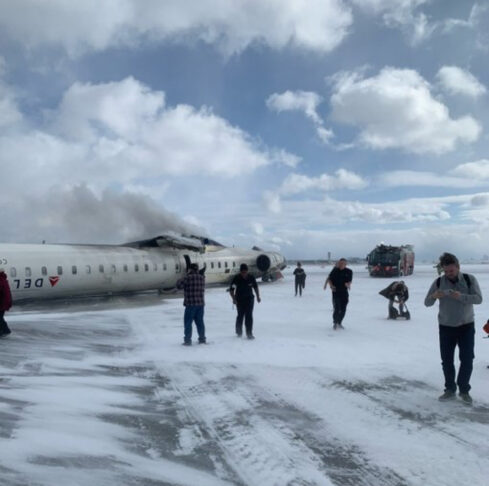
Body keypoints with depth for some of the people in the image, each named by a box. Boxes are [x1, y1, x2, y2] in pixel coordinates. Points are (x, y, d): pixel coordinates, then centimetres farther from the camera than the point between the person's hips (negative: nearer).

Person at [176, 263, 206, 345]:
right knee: (200, 321, 15)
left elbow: (179, 285, -10)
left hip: (191, 304, -6)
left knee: (188, 322, 3)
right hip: (201, 303, 6)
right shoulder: (202, 277, 7)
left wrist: (182, 280, 8)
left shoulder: (188, 277, -13)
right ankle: (202, 339, 20)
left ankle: (187, 340, 3)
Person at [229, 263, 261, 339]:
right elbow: (231, 290, -11)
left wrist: (258, 296, 8)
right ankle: (239, 332, 30)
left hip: (249, 299, 1)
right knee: (240, 315, 8)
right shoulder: (236, 278, -14)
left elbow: (255, 287, 11)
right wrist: (234, 299, -23)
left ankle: (249, 333, -3)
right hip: (240, 300, -1)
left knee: (249, 316, -7)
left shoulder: (251, 278, -7)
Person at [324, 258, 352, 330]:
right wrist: (331, 285, -12)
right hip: (336, 292, -3)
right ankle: (335, 323, 6)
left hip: (344, 292, 3)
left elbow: (350, 281, 6)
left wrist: (348, 284, -16)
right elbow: (329, 279, 5)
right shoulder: (335, 271, -1)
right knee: (336, 308, -9)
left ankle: (339, 323, 25)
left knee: (343, 309, 8)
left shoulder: (349, 272, 3)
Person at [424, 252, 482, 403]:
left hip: (466, 326, -1)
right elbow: (427, 303, -7)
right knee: (447, 360, 5)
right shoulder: (438, 282, -6)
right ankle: (450, 389, 19)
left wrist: (460, 296, -34)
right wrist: (434, 296, -30)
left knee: (467, 359, 1)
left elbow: (478, 298, -17)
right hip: (446, 327, 1)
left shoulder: (469, 279, -7)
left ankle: (464, 390, 17)